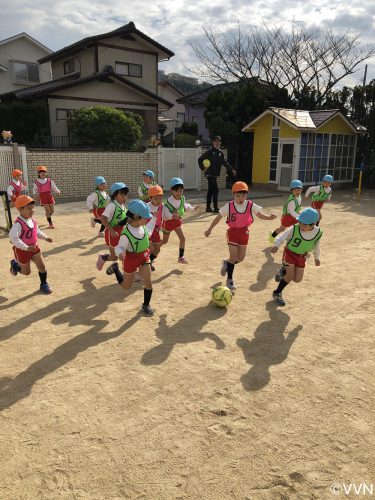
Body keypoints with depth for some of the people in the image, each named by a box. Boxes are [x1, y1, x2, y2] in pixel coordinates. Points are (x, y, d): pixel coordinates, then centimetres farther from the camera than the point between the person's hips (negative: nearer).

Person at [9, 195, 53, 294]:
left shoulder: (32, 221, -2)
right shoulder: (18, 224, -29)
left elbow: (37, 231, 16)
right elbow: (13, 237, -39)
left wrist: (45, 238, 2)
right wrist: (26, 247, -41)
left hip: (34, 247, 6)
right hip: (22, 251, -6)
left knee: (42, 266, 3)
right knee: (27, 272, 12)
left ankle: (44, 285, 22)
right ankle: (15, 264, 42)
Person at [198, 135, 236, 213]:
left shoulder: (220, 152, 12)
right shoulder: (210, 151, -6)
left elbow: (224, 162, 12)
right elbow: (200, 159, -4)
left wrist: (231, 169, 3)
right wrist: (203, 168, -10)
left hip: (215, 174, 7)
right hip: (210, 174, -7)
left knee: (211, 191, 14)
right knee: (215, 190, -11)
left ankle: (208, 207, 23)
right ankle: (216, 208, -8)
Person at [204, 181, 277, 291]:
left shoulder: (251, 205, -8)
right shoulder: (229, 206, -12)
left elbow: (260, 215, -1)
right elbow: (218, 217, -4)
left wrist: (269, 217, -22)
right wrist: (209, 229, -1)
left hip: (244, 233, 3)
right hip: (232, 232, -3)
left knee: (241, 258, 10)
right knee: (234, 256, -4)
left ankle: (227, 263, 41)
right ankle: (230, 280, 10)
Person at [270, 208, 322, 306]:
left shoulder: (318, 233, -15)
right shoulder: (294, 229, -25)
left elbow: (317, 246, 4)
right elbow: (282, 237, -17)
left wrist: (317, 258, 18)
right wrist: (276, 245, -36)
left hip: (301, 257, 4)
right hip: (290, 253, -4)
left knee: (297, 279, 5)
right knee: (290, 277, -9)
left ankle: (284, 270, 34)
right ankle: (277, 293, 13)